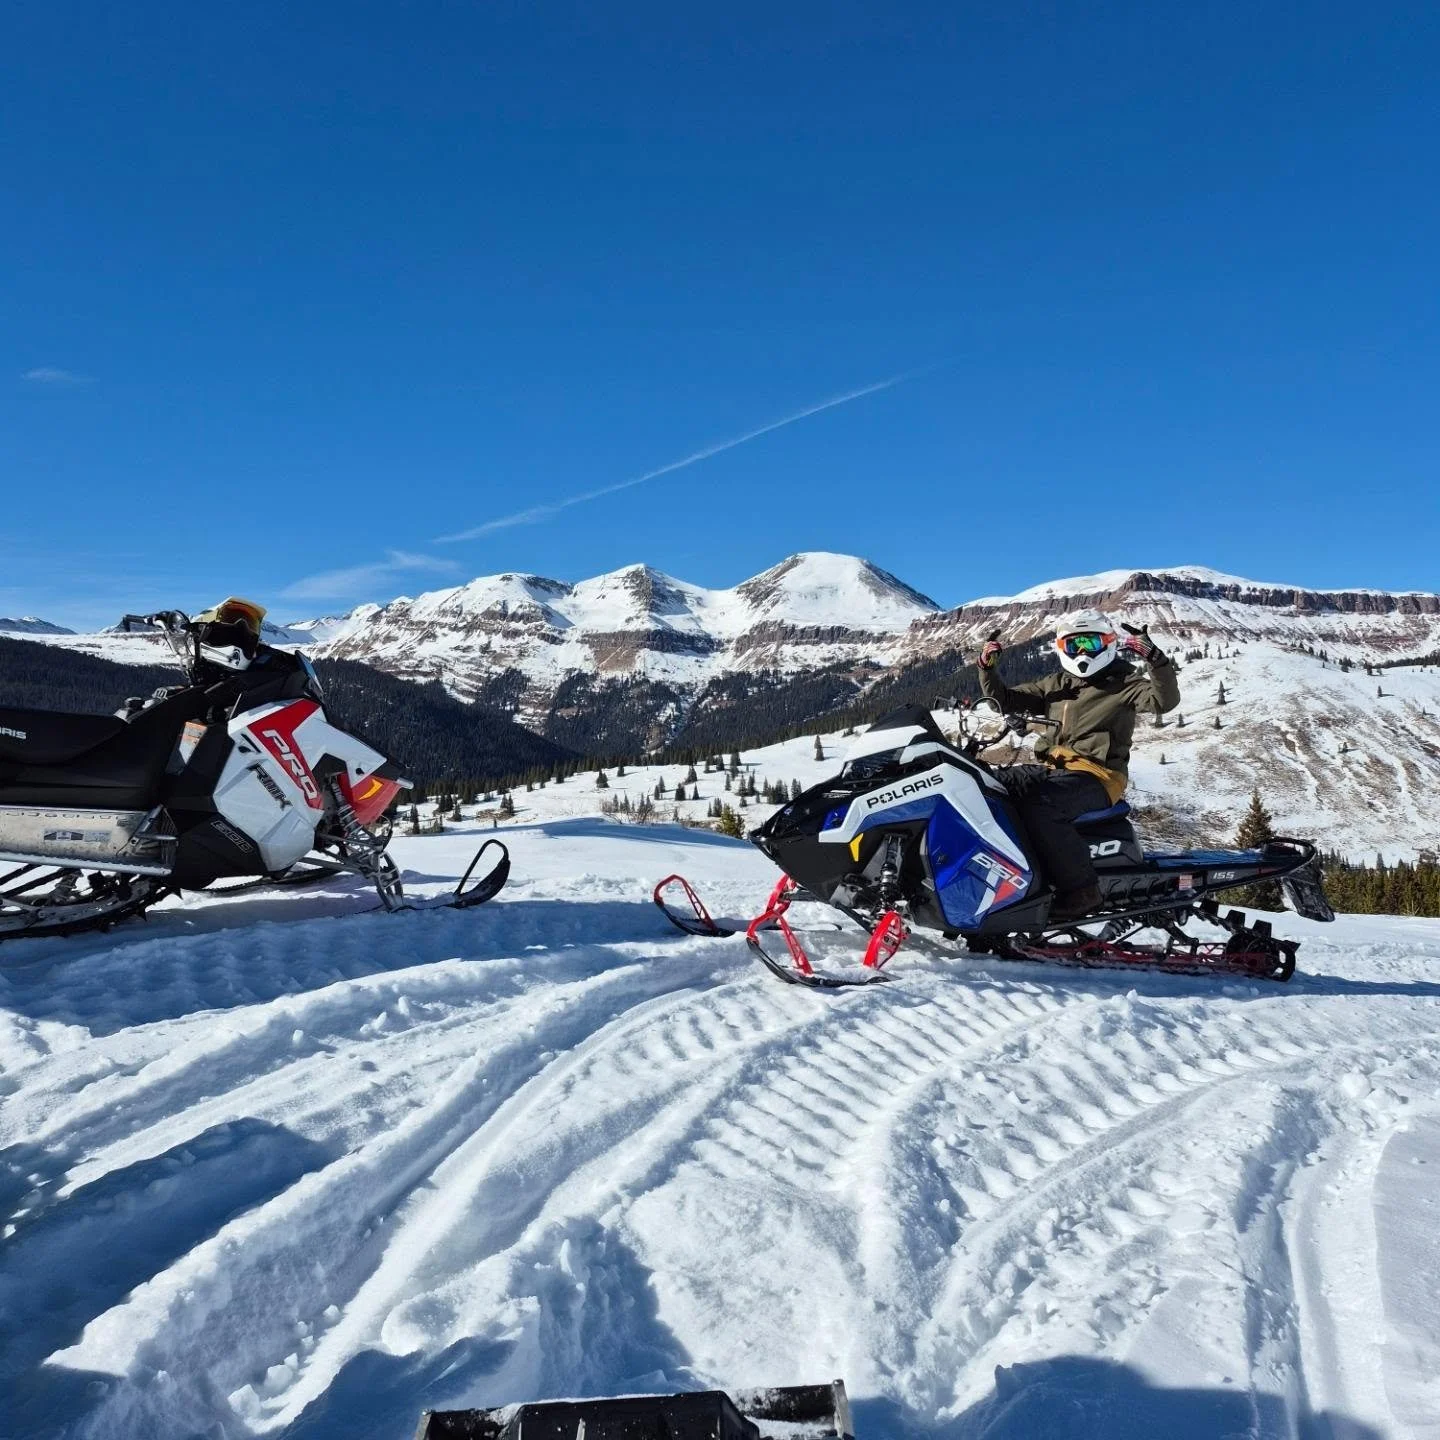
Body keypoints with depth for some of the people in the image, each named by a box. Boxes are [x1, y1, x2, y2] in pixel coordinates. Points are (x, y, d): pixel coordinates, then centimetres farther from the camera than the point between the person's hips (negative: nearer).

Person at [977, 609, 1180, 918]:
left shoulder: (1124, 683, 2)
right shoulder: (1056, 684, 19)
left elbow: (1165, 699, -16)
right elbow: (1005, 700, 22)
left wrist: (1154, 658, -30)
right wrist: (987, 668, 6)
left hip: (1097, 774, -7)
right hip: (1051, 768, 7)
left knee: (1039, 807, -36)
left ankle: (1080, 889, -29)